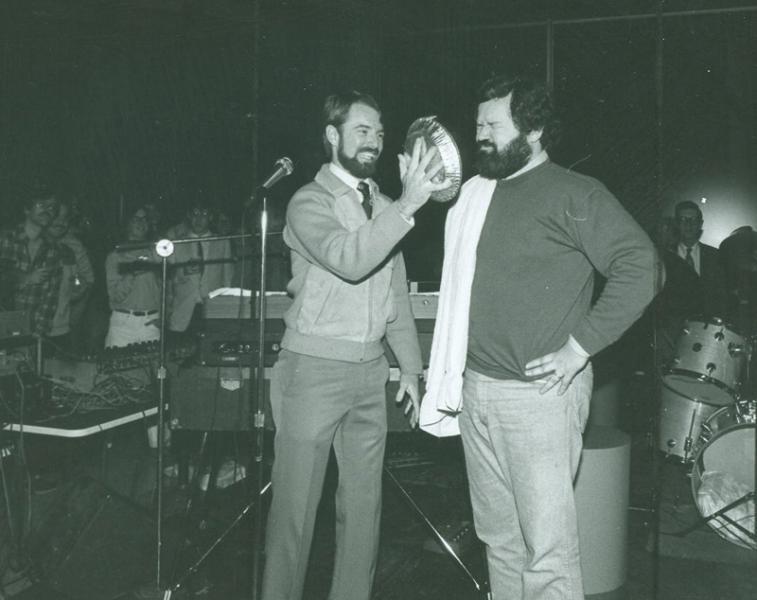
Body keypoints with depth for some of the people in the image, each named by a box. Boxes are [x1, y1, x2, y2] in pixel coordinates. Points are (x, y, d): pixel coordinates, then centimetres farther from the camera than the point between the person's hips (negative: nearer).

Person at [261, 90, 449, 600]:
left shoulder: (383, 208, 13)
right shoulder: (310, 202, -6)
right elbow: (347, 259, -26)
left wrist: (411, 365, 14)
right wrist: (407, 205, -31)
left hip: (370, 372, 6)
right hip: (314, 368, -6)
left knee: (364, 501, 10)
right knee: (296, 503, 2)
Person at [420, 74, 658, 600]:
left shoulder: (574, 194, -7)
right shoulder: (475, 194, 15)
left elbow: (639, 265, -15)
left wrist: (579, 347, -17)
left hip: (538, 392, -7)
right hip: (475, 388, 7)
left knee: (548, 545, -3)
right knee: (498, 535, 17)